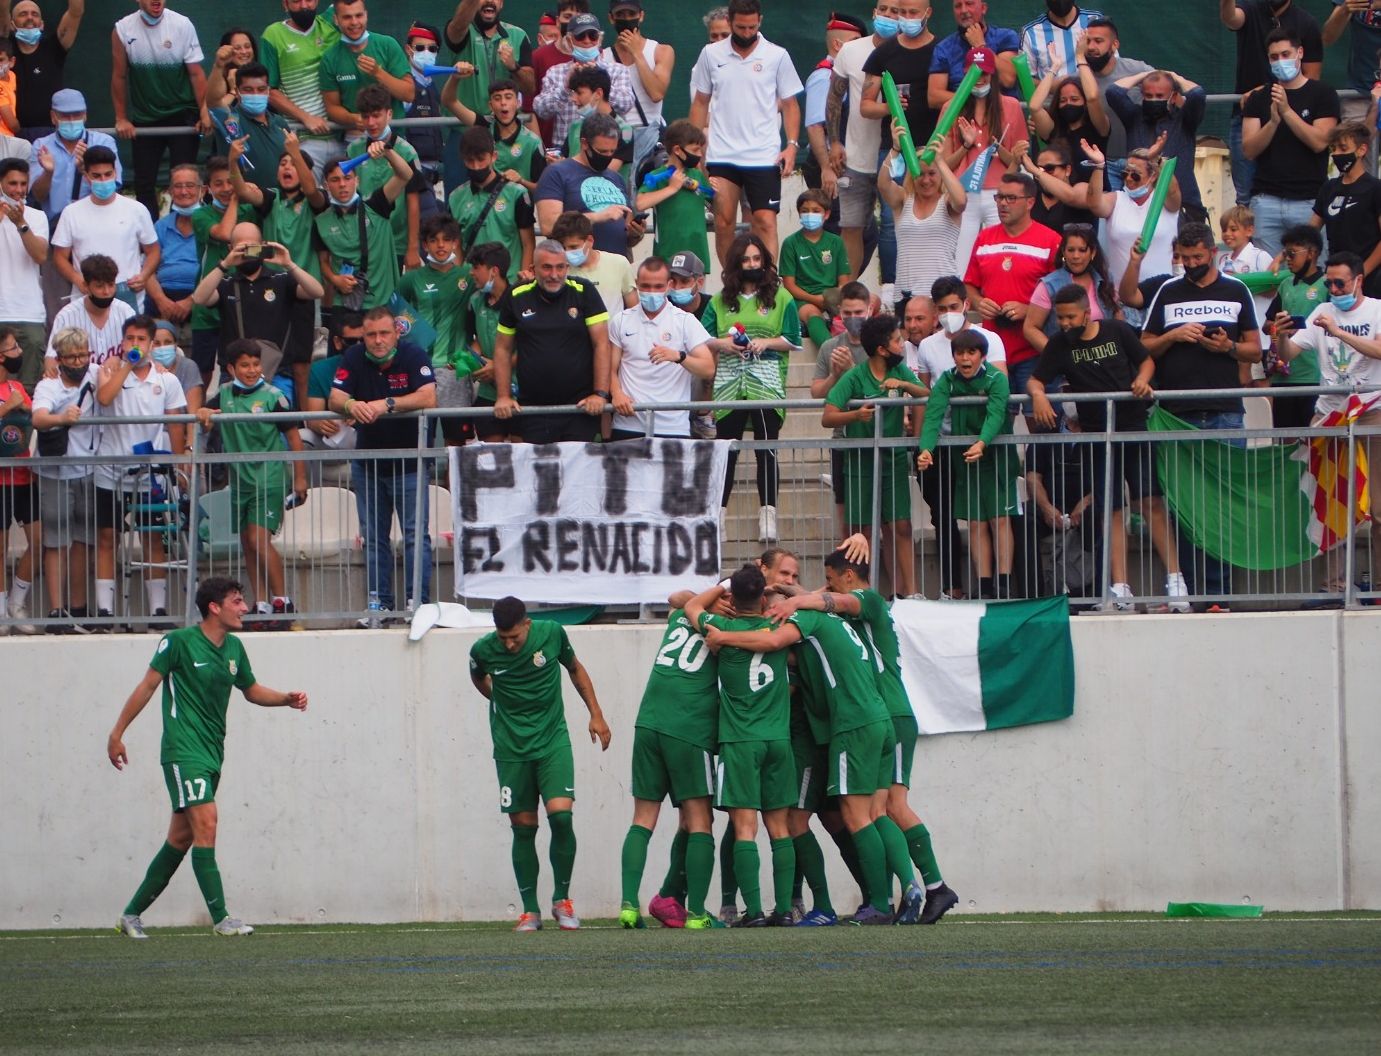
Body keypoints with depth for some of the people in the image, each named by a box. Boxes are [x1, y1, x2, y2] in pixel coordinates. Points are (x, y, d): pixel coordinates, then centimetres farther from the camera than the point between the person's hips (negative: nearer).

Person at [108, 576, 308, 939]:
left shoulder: (234, 648, 12)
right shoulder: (179, 642, -9)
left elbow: (252, 690, 25)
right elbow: (148, 685, -4)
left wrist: (288, 699, 7)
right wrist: (117, 733, -3)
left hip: (212, 754, 8)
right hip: (183, 749, -8)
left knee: (180, 838, 9)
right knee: (206, 822, -19)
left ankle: (132, 914, 19)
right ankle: (220, 918, -20)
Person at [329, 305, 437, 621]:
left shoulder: (413, 357, -13)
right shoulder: (354, 359, -3)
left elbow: (428, 398, -25)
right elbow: (335, 398, -9)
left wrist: (387, 405, -34)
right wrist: (351, 405, -32)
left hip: (409, 462, -4)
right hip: (367, 462, 4)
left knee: (416, 534, -7)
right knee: (373, 537, 6)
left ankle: (418, 602, -6)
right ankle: (379, 604, 10)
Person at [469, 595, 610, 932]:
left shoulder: (552, 634, -9)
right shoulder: (484, 651, -10)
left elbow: (575, 669, 11)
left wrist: (596, 714, 12)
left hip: (553, 740, 0)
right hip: (511, 749, 0)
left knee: (561, 815, -16)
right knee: (523, 827, 0)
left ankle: (562, 899, 2)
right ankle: (530, 911, 10)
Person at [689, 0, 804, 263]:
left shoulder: (777, 56, 1)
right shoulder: (711, 54, 6)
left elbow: (790, 104, 5)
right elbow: (700, 102, 13)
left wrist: (792, 145, -7)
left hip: (764, 156, -2)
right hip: (721, 156, 2)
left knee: (766, 222, -9)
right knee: (723, 223, 2)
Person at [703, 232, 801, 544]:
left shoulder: (780, 297, 8)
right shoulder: (720, 301, 13)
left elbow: (793, 340, 4)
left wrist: (765, 343, -11)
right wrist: (721, 344, -10)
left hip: (767, 383, -2)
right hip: (729, 383, 2)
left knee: (766, 449, -2)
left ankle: (768, 515, 0)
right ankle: (717, 514, 2)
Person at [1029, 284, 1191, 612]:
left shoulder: (1117, 331, 0)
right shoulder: (1060, 345, 3)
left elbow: (1146, 360, 10)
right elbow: (1035, 379, -1)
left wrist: (1142, 379, -11)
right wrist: (1038, 394, -24)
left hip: (1134, 428, -2)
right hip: (1097, 435, 2)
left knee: (1149, 502, -8)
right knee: (1112, 511, 1)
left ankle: (1175, 580, -7)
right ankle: (1120, 589, 0)